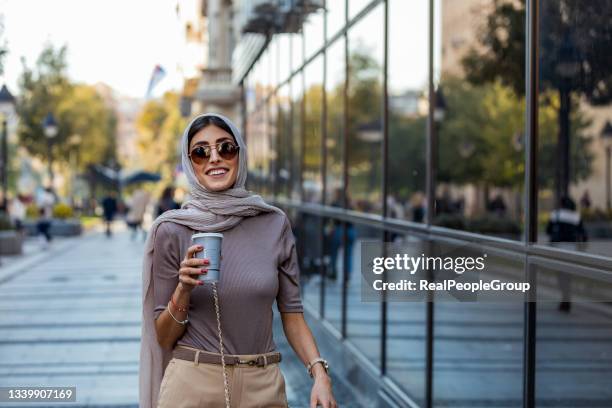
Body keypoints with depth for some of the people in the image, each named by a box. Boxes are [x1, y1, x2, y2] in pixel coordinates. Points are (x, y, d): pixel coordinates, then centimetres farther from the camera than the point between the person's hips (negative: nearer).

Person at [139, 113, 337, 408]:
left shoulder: (275, 224, -1)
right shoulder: (172, 230, -6)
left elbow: (291, 311, 4)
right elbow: (164, 337, -1)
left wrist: (319, 372, -10)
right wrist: (183, 290, -19)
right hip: (193, 383, -2)